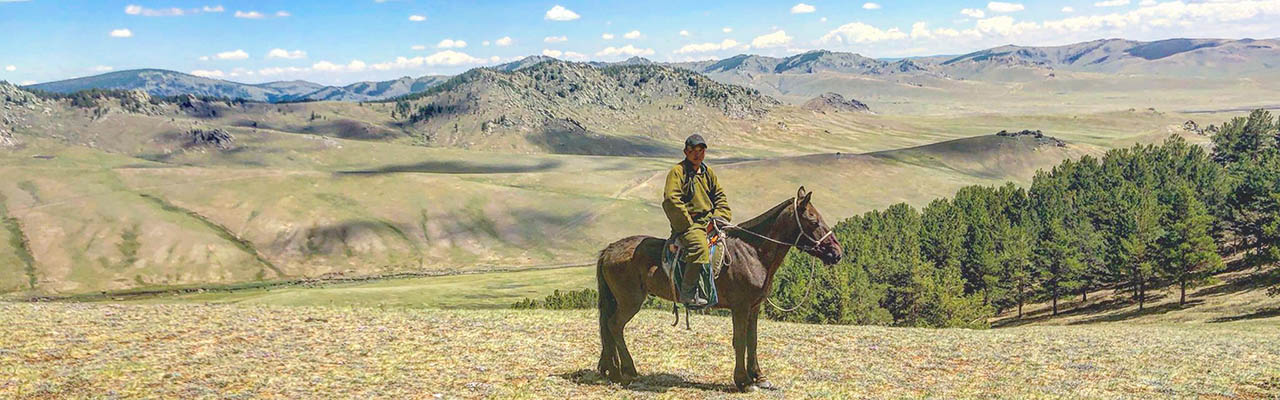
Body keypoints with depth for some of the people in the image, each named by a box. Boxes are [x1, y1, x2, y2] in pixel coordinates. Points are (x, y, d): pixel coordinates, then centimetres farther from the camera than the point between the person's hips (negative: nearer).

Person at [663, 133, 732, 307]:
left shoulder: (708, 172, 19)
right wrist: (690, 225, -14)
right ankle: (687, 293, -33)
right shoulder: (677, 172, -4)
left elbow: (720, 197, 23)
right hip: (687, 225, -8)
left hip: (709, 222, 8)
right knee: (700, 247, -35)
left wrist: (719, 218, 6)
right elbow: (671, 201, -14)